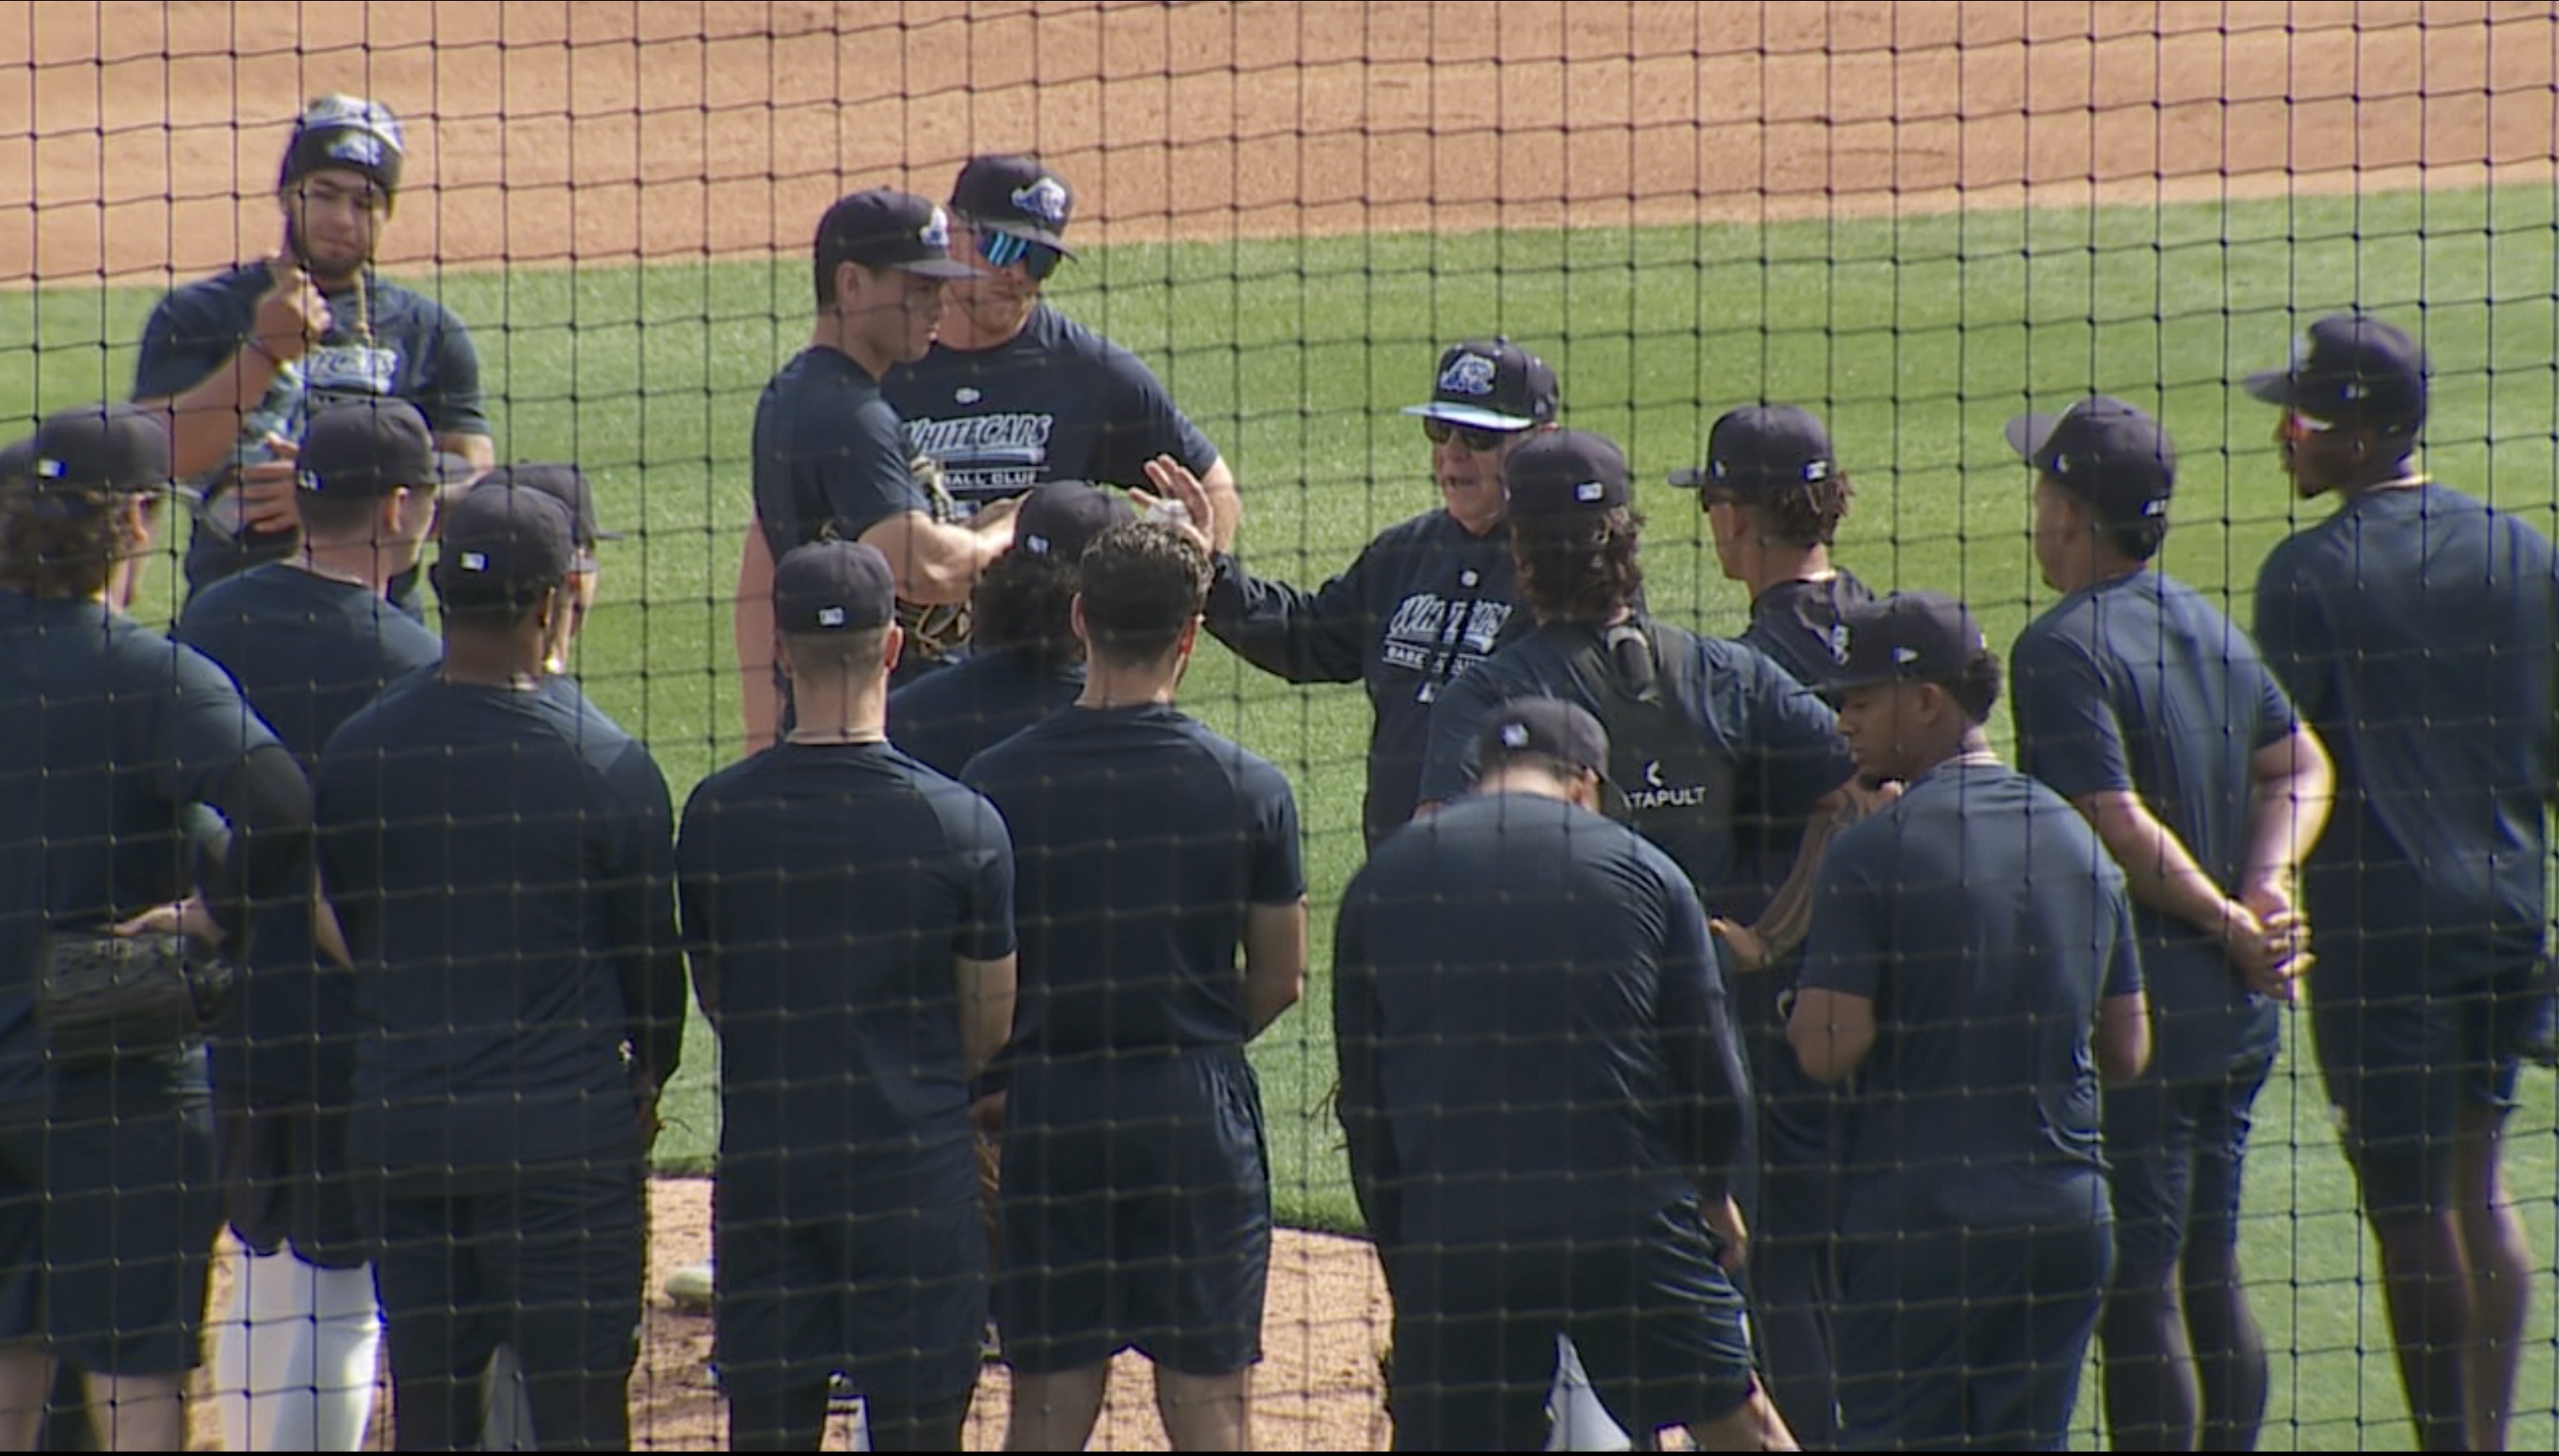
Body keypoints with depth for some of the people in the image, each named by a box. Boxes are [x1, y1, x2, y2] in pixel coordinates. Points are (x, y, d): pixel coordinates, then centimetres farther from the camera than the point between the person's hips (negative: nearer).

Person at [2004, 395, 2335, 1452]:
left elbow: (2117, 826, -21)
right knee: (2210, 1278, 16)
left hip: (2127, 1013, -8)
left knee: (2137, 1291, -4)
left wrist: (2231, 924, -11)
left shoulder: (2062, 649, -15)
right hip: (2234, 1012, 8)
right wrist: (2265, 887, 1)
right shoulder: (2211, 629, 11)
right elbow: (2301, 767, 15)